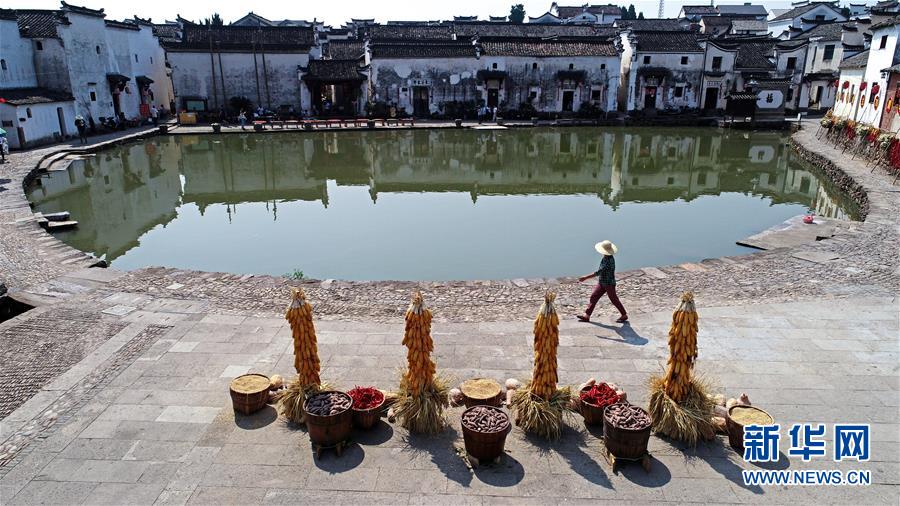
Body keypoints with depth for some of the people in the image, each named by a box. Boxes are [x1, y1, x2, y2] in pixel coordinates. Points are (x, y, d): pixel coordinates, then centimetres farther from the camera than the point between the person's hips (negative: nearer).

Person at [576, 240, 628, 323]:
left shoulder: (609, 260, -29)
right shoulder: (606, 257, 0)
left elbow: (598, 272, -32)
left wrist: (585, 277, -32)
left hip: (609, 284, -9)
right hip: (602, 283, 9)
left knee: (614, 300, 6)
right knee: (593, 297, 6)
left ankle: (624, 315, 24)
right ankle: (587, 316, 8)